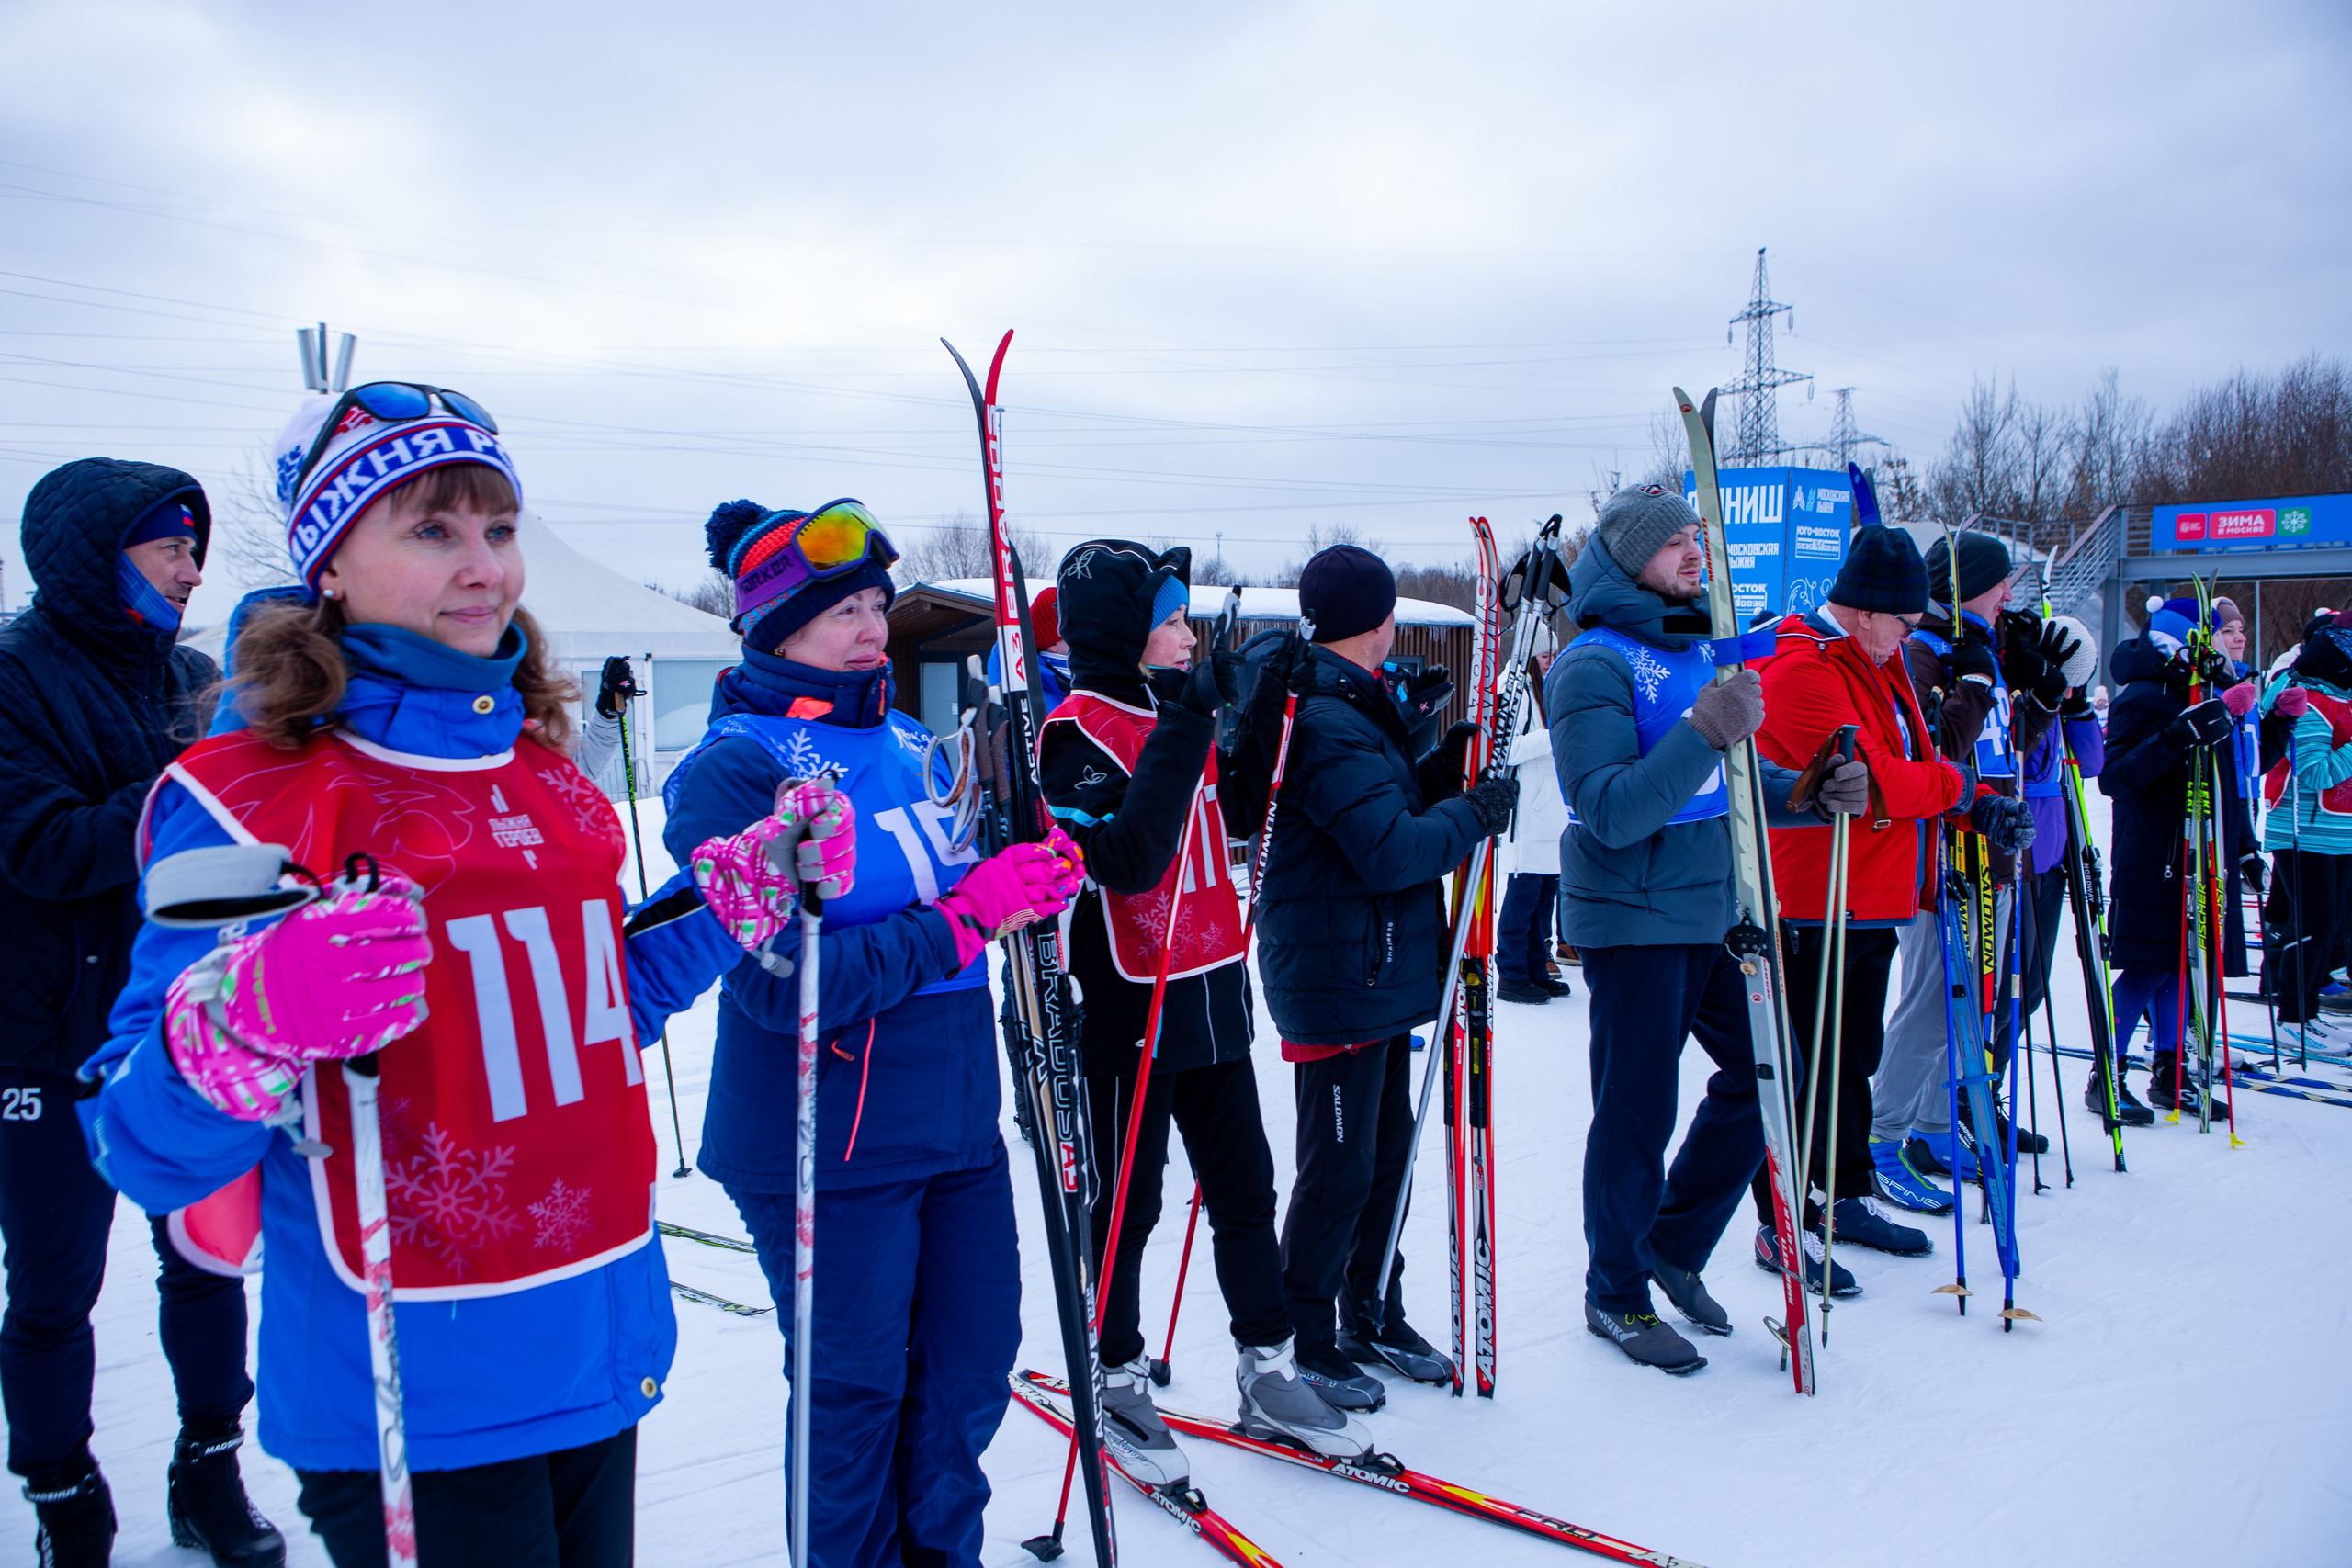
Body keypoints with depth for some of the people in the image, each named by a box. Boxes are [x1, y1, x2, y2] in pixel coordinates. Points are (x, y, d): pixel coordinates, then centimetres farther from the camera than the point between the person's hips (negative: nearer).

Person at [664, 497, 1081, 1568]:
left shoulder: (909, 746, 8)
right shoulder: (728, 772, -13)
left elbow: (970, 887, 16)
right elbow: (785, 983, -22)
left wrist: (1037, 875, -6)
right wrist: (963, 919, -22)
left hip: (957, 1123, 7)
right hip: (824, 1148, -7)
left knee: (971, 1367, 17)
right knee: (853, 1397, 9)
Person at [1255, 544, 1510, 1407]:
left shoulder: (1352, 709, 13)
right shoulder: (1329, 723, -21)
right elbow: (1393, 851, -25)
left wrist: (1440, 765, 3)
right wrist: (1476, 810, -11)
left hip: (1382, 977, 10)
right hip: (1336, 984, -10)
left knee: (1387, 1149, 19)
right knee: (1339, 1168, 1)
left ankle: (1372, 1313, 34)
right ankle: (1302, 1344, 16)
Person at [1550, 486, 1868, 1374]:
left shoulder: (1698, 652, 12)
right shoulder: (1592, 667, -14)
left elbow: (1728, 786, 17)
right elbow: (1610, 811, -24)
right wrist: (1703, 734, -31)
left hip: (1712, 909, 8)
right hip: (1633, 921, -8)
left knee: (1765, 1074, 12)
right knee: (1637, 1115, 1)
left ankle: (1673, 1245, 30)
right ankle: (1615, 1295, 21)